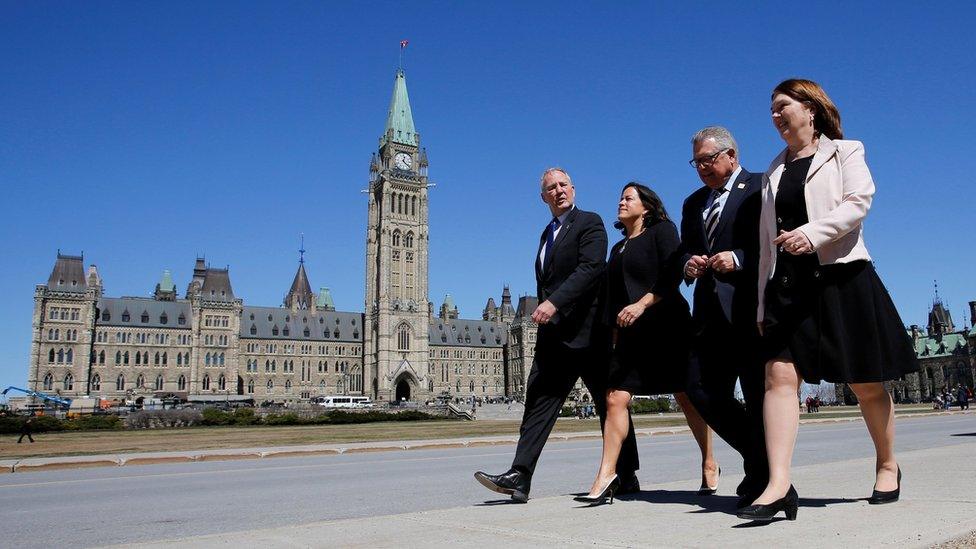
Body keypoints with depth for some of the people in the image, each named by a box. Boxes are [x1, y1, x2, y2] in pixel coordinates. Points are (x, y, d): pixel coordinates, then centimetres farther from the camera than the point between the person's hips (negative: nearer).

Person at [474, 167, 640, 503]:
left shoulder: (590, 222, -3)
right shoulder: (547, 233, 21)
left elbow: (590, 268, -19)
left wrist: (554, 302, -28)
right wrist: (544, 311, 17)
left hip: (587, 332, -7)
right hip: (553, 337, 7)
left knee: (610, 405, 4)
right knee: (539, 400, -2)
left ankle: (627, 478, 15)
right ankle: (520, 477, -4)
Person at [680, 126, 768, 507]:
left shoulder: (761, 187, 1)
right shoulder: (693, 203, 22)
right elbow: (685, 251, 23)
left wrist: (738, 259, -18)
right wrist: (688, 265, 2)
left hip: (750, 309, -7)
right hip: (711, 314, 7)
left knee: (758, 396, -2)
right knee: (702, 390, 2)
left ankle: (765, 476, 13)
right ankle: (760, 459, 20)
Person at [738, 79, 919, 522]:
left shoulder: (844, 152, 8)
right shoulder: (774, 172, 19)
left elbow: (859, 201, -10)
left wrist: (812, 232, -26)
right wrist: (762, 303, 13)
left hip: (842, 277, -3)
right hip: (788, 285, 4)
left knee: (865, 383, 5)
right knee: (779, 376, -13)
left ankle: (888, 465, 29)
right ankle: (779, 485, -18)